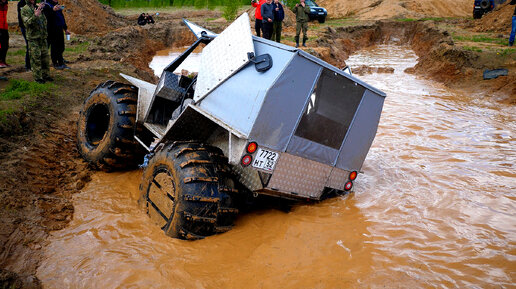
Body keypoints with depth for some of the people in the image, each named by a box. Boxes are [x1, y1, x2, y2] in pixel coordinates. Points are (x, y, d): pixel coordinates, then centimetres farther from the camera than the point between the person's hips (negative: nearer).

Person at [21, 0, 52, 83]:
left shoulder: (39, 7, 13)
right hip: (33, 38, -6)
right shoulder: (24, 10, -5)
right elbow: (27, 23, -18)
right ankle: (37, 77, 2)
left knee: (45, 57, 10)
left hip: (43, 37, 6)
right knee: (36, 58, -4)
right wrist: (35, 15, -30)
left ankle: (46, 75, 19)